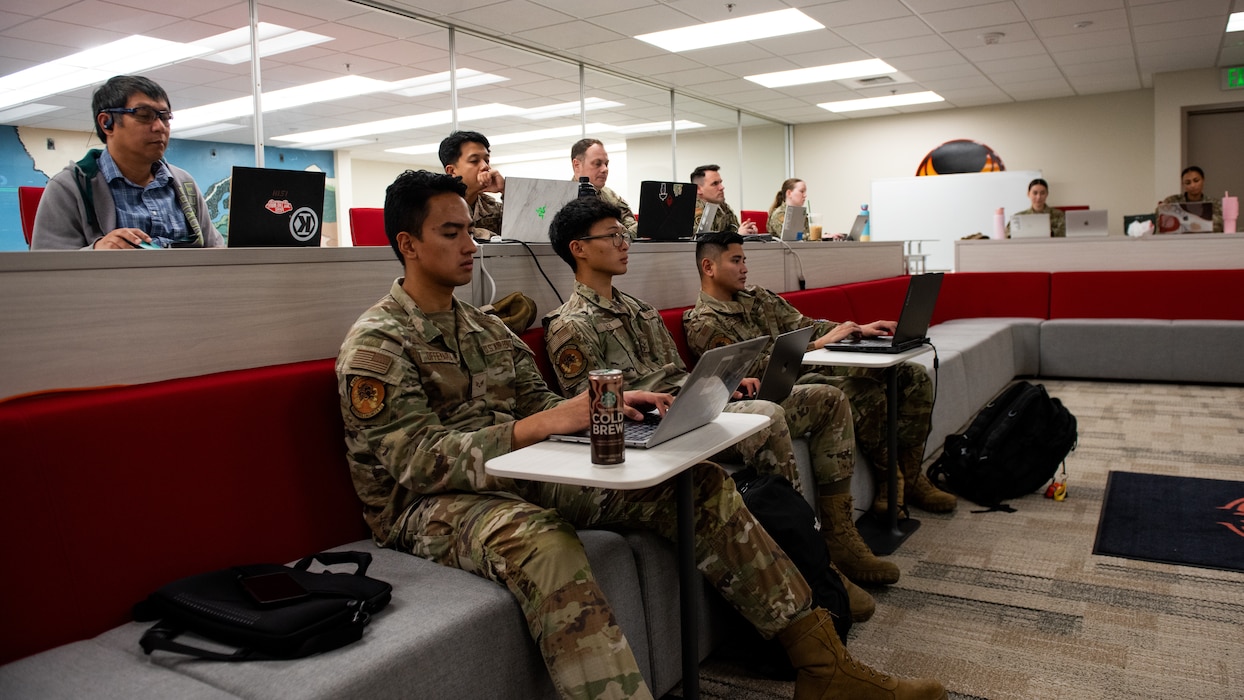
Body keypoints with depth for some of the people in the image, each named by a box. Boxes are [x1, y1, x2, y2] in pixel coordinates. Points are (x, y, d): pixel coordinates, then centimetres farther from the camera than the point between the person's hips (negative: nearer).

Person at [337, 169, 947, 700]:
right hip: (429, 507, -6)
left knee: (699, 484, -9)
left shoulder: (485, 328, 16)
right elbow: (417, 459, -19)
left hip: (518, 476, 7)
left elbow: (540, 406, 13)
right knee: (538, 540, -44)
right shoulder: (375, 344, -8)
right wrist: (541, 425, -28)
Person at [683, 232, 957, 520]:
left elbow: (803, 325, 16)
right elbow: (757, 369, -18)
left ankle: (908, 477, 1)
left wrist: (859, 329, 2)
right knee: (868, 393, -30)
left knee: (915, 377, -2)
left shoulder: (756, 296, 16)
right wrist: (818, 345, -21)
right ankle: (889, 477, -6)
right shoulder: (703, 324, -9)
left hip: (813, 367, 9)